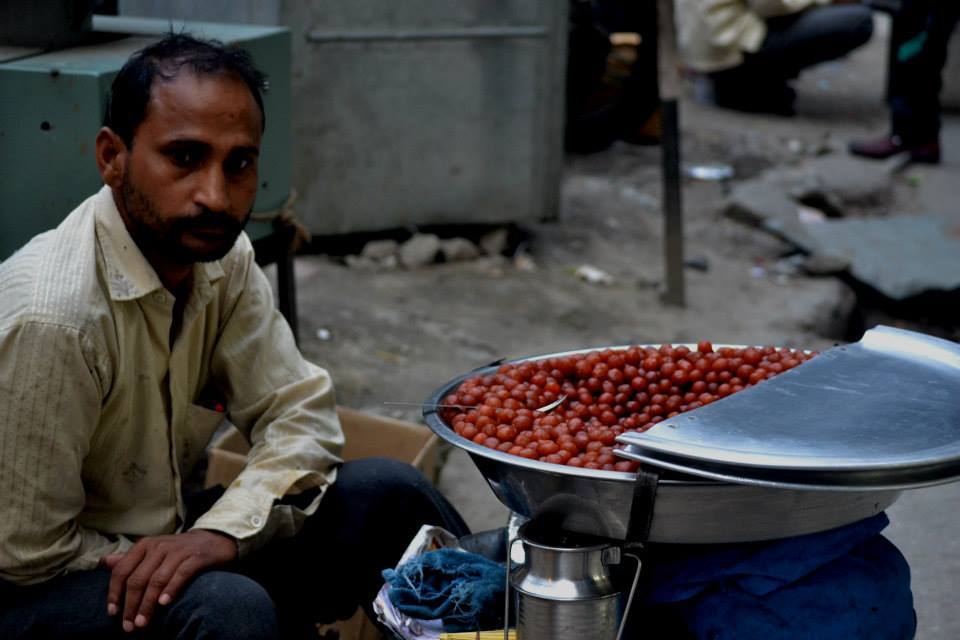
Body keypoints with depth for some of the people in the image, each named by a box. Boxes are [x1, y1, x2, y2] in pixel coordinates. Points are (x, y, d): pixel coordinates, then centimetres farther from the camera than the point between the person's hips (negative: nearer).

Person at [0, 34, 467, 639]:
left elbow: (301, 411, -4)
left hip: (164, 532, 7)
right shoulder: (49, 316, -28)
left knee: (386, 492, -5)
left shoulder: (224, 257, -6)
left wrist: (222, 531, -21)